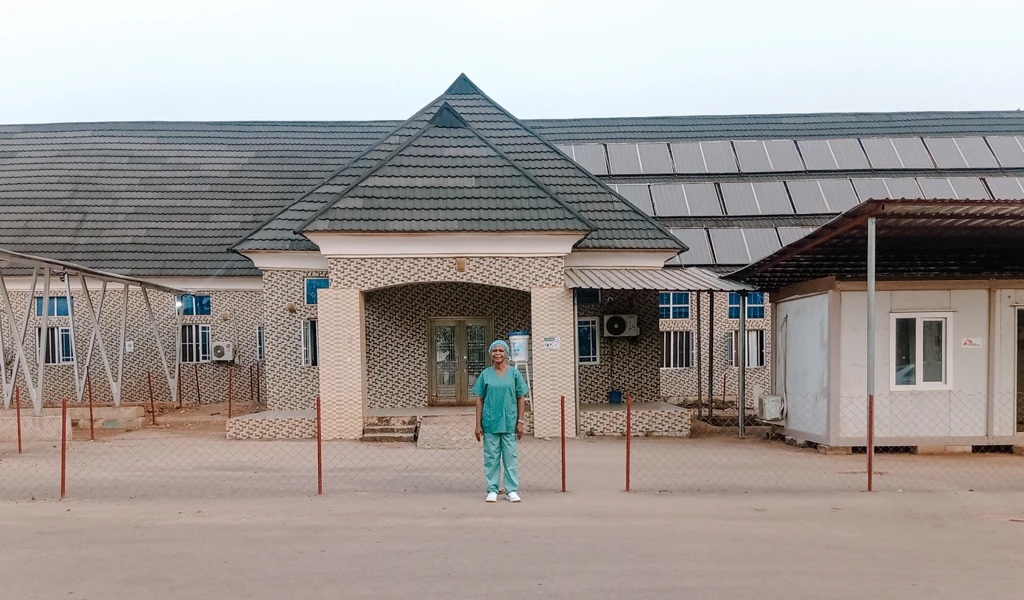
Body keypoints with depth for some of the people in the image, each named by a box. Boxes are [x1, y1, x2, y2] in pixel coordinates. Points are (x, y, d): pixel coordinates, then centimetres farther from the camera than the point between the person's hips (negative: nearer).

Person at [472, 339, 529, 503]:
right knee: (491, 458, 5)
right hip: (490, 423, 0)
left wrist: (520, 422, -2)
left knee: (511, 457, 4)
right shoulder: (485, 374, 3)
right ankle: (492, 490, 14)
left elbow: (521, 399, 4)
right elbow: (480, 400, 5)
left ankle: (512, 490, 12)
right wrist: (478, 425, 1)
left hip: (509, 423, 0)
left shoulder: (514, 373, 2)